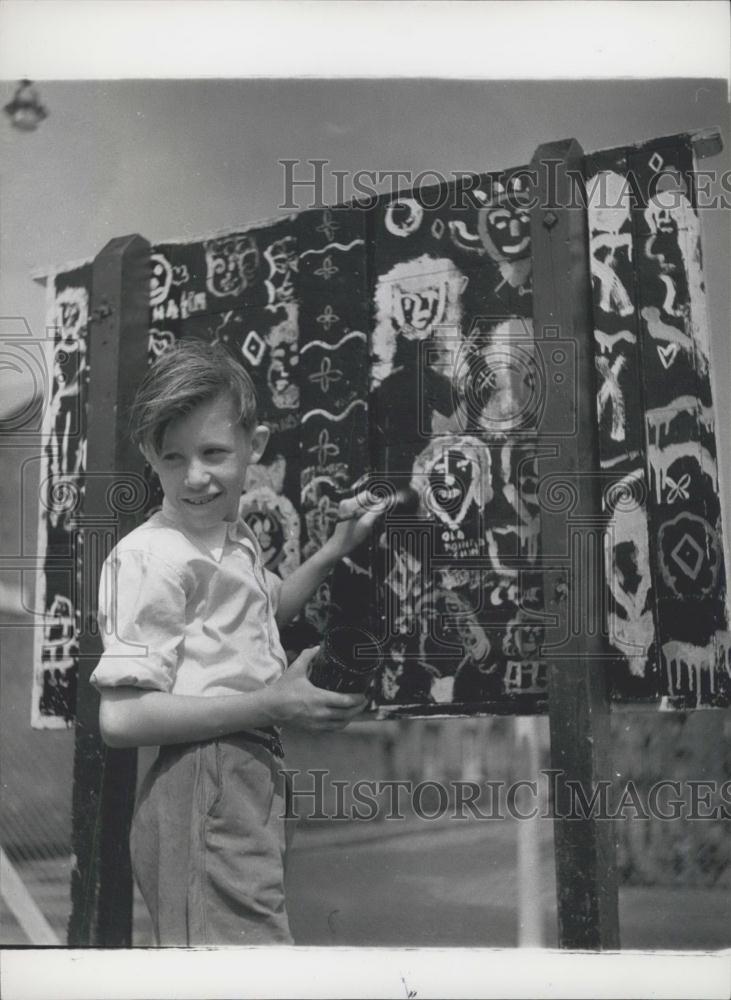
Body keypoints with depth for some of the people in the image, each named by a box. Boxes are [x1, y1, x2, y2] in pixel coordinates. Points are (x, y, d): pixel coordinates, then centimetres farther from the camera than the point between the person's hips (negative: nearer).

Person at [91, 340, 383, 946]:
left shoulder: (236, 537, 12)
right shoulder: (150, 554, -16)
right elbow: (121, 718, -22)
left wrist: (336, 550, 19)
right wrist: (273, 704, -18)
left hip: (255, 778, 10)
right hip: (203, 786, -9)